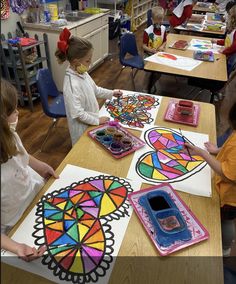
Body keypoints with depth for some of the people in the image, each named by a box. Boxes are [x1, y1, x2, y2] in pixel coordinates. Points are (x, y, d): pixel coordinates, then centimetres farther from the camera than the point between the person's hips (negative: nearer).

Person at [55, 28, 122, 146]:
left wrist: (111, 93, 9)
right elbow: (78, 113, -30)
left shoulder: (82, 73, -6)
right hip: (82, 126, -8)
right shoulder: (72, 84, -33)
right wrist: (97, 121, -19)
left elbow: (95, 90, 12)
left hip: (91, 121, 8)